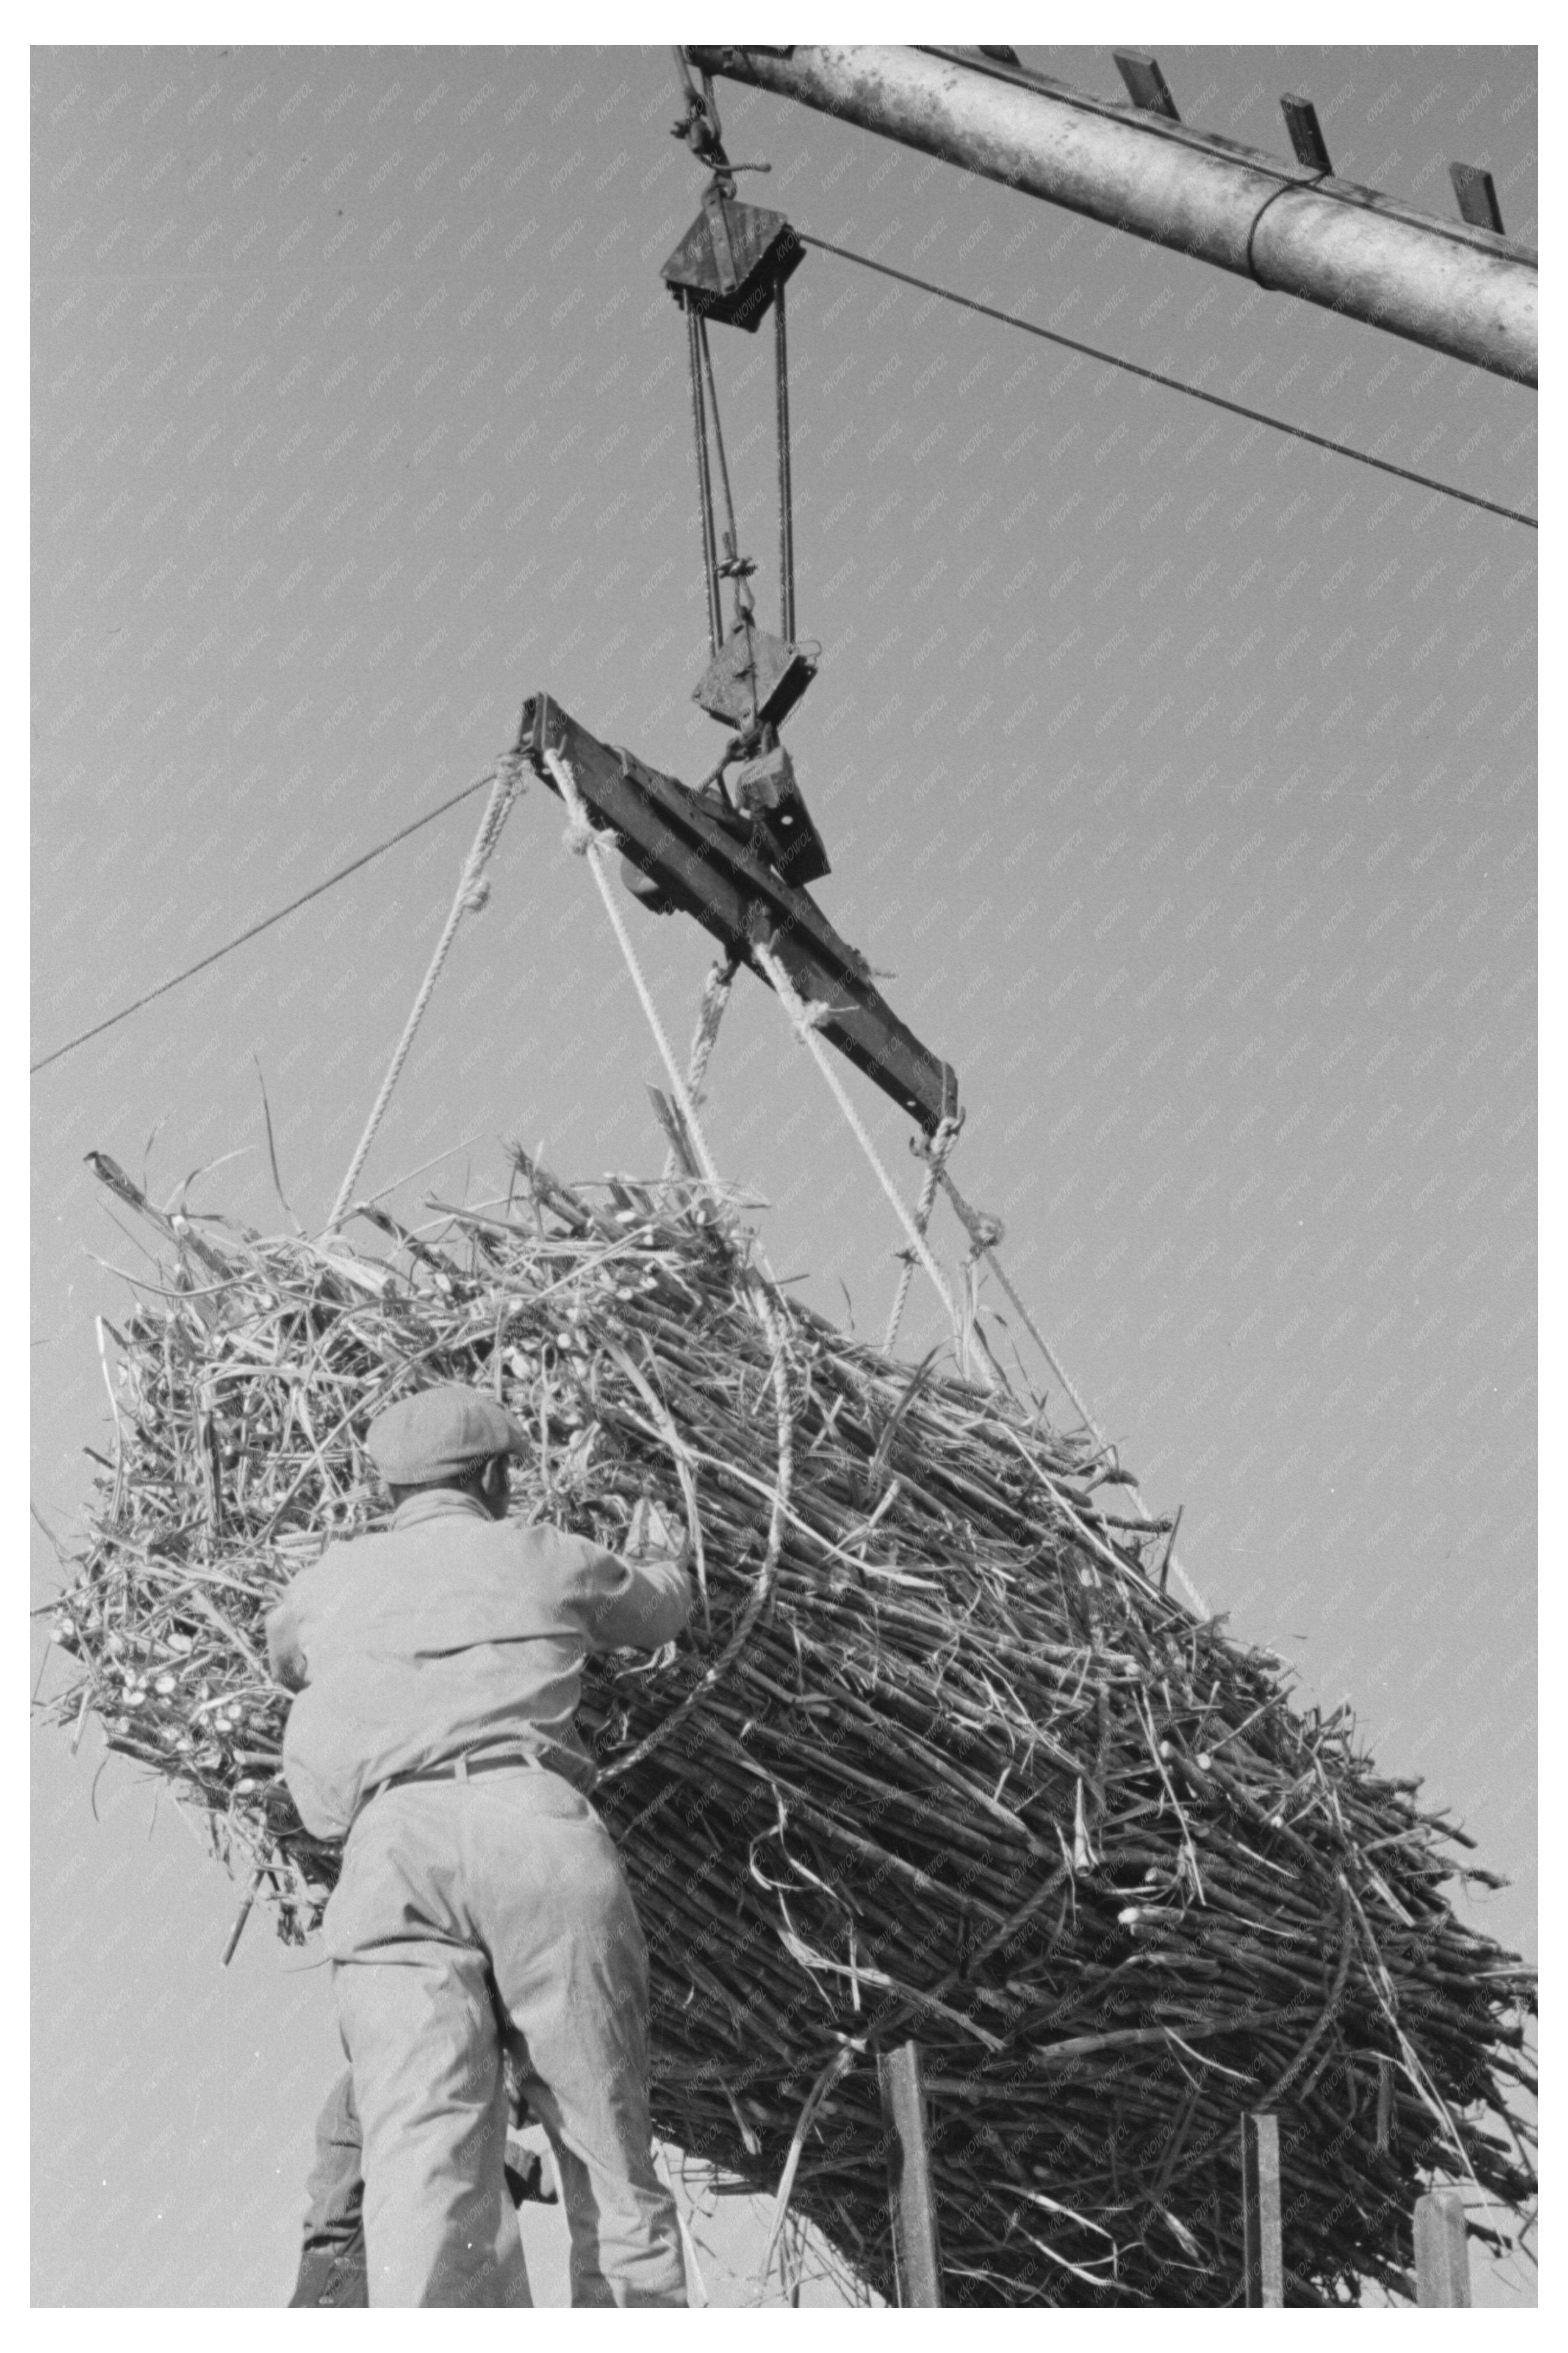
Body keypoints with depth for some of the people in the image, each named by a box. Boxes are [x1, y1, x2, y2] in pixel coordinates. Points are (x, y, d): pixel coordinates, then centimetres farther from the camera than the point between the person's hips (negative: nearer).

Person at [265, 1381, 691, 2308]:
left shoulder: (333, 1583, 26)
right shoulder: (544, 1559, 23)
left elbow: (283, 1656, 49)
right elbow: (661, 1608, 44)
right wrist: (671, 1559, 67)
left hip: (388, 1846, 1)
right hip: (535, 1826, -1)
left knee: (426, 2156, -13)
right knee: (610, 2156, 6)